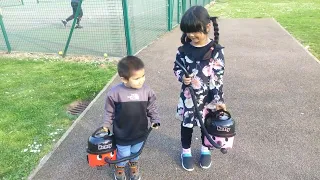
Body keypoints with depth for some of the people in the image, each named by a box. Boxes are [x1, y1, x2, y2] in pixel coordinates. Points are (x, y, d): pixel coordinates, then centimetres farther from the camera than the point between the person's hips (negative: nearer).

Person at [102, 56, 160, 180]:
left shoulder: (147, 91, -14)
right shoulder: (115, 92, -21)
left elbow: (152, 108, 1)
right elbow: (110, 111, -5)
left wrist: (155, 120, -7)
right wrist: (106, 124, 2)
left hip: (140, 132, 3)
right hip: (122, 133, -2)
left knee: (136, 152, 25)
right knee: (123, 154, 16)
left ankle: (134, 165, 56)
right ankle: (120, 167, 49)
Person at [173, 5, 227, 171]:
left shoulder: (216, 51, -13)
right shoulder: (184, 50, -8)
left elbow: (218, 77, -12)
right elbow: (177, 68, 6)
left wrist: (218, 99, -15)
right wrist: (182, 77, -16)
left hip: (208, 97, -1)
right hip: (188, 96, 2)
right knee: (186, 124, 15)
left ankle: (205, 150, 44)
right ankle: (186, 151, 39)